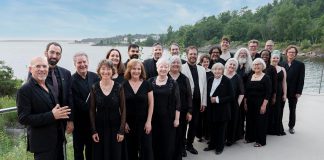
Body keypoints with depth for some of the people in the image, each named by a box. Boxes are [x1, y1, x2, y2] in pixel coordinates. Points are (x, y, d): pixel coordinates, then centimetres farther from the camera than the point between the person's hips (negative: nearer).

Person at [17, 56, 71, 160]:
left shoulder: (49, 87, 11)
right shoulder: (24, 90, -13)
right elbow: (23, 118, -18)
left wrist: (61, 113, 0)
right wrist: (52, 115, -24)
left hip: (58, 139, 7)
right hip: (42, 142, -7)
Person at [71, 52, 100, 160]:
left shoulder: (95, 77, -1)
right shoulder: (71, 80, -15)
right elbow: (78, 103, -17)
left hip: (93, 119, 4)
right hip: (79, 120, -4)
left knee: (91, 147, 19)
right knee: (78, 149, 14)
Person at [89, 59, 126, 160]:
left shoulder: (119, 87, -5)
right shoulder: (94, 88, -2)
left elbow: (123, 110, -3)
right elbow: (92, 110, 1)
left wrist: (122, 130, -8)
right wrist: (93, 130, -4)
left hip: (115, 127, 0)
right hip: (99, 127, 1)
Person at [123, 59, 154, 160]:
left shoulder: (147, 84, -2)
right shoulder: (124, 85, -2)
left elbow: (151, 104, -1)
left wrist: (149, 121, -6)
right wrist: (124, 122, -2)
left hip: (144, 122, -1)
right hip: (129, 122, 1)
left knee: (146, 148, 2)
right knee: (131, 149, 12)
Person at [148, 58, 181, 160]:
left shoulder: (173, 83, -2)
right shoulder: (150, 81, 1)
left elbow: (177, 102, -2)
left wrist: (177, 119, -5)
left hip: (168, 118, -1)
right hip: (153, 117, 1)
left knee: (168, 142, 8)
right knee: (154, 142, 9)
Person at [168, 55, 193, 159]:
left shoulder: (184, 79, 5)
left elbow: (189, 96, 5)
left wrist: (189, 111, 0)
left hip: (182, 112, 2)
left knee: (180, 135, 7)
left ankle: (178, 156, 23)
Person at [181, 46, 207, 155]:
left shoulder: (202, 69, 11)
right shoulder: (182, 68, -7)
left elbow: (204, 86, 12)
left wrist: (203, 102, 8)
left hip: (197, 102, 5)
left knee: (194, 124, 14)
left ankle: (189, 144, 31)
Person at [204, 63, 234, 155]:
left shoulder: (227, 81, -10)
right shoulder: (210, 80, 4)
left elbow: (231, 97, -12)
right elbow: (208, 93, 15)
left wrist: (218, 99, -17)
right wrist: (210, 99, -3)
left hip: (222, 110, -4)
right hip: (212, 109, 4)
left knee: (221, 129, 8)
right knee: (213, 128, 12)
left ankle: (220, 147, 25)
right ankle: (212, 145, 30)